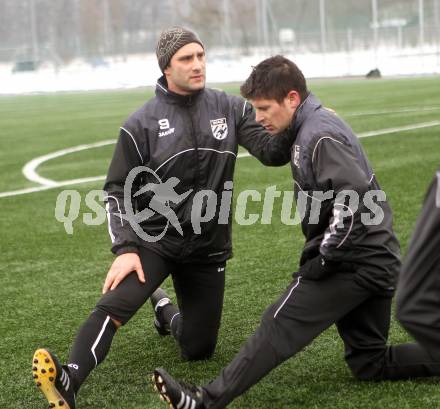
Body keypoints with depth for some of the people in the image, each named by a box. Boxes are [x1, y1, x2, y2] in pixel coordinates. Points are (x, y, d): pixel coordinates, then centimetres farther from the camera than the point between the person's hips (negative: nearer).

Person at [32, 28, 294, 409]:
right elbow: (119, 191, -4)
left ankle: (165, 310, 42)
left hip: (208, 248, 3)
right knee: (114, 305, -30)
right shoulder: (142, 123, -7)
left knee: (199, 349, 13)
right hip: (154, 239, -3)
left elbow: (273, 152, -9)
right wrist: (125, 248, -15)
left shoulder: (230, 108, -2)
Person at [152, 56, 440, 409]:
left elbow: (353, 198, -27)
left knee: (280, 327, -9)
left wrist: (324, 258, -19)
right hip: (377, 260, 10)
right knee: (370, 364, 13)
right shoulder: (319, 124, 16)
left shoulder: (319, 134, -16)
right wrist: (321, 252, 16)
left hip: (352, 261, -10)